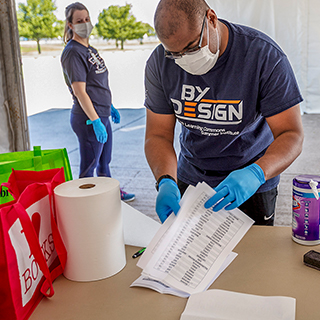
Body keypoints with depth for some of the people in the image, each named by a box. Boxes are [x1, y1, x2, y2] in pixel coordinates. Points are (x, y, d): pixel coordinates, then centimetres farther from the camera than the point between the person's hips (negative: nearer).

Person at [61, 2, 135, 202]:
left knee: (104, 161, 24)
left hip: (102, 115, 9)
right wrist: (95, 121, -23)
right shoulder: (73, 52, -16)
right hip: (88, 119, -9)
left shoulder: (89, 49, 13)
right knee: (89, 167, 2)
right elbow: (80, 91, -21)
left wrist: (110, 107, 22)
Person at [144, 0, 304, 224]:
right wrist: (166, 182, -32)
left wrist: (255, 174, -44)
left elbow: (292, 135, -24)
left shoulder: (264, 56, -23)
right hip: (188, 180, 3)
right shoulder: (160, 63, -14)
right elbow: (158, 135, -12)